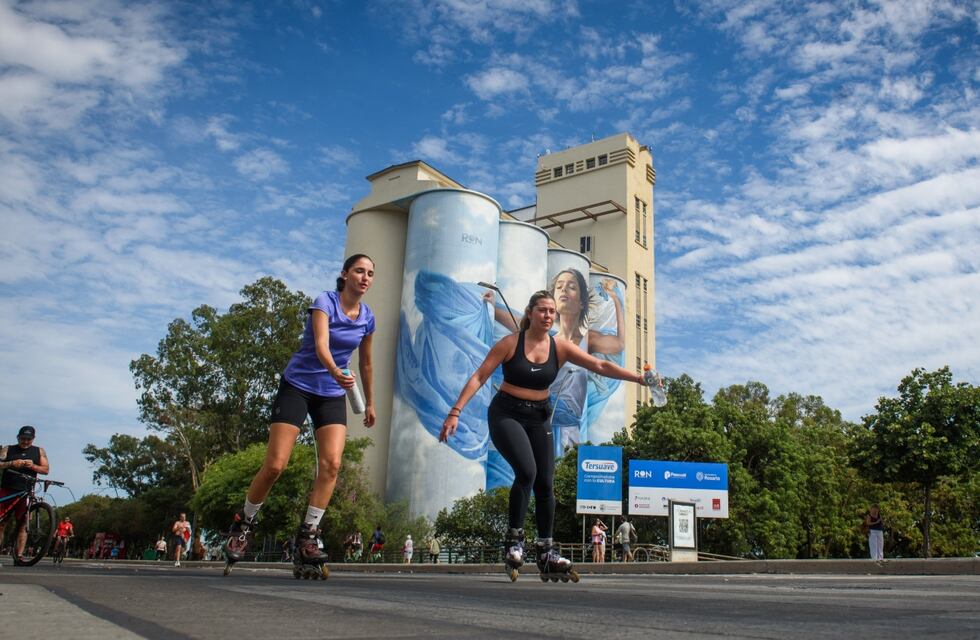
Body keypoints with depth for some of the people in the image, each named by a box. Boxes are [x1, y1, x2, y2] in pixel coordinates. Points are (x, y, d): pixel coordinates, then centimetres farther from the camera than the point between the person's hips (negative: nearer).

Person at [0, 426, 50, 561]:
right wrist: (12, 463, -16)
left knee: (23, 525, -2)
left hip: (25, 493, 0)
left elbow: (46, 470, 7)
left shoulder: (39, 451, 14)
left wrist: (33, 466, -10)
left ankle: (19, 555, -3)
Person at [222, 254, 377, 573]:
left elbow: (366, 363, 17)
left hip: (333, 395, 4)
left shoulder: (367, 317, 4)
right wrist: (336, 372, -50)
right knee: (275, 464, -8)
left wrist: (369, 403, 21)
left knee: (331, 463, -16)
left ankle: (307, 537, -7)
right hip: (297, 386, -4)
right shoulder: (325, 301, -13)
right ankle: (243, 524, 15)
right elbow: (321, 345, -30)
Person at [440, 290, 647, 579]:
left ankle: (545, 551, 14)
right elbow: (479, 377, -10)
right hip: (506, 414, -4)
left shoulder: (560, 348, -2)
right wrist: (455, 412, -18)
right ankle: (514, 538, -5)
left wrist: (637, 377, -20)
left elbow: (600, 366, -8)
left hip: (539, 418, 4)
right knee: (526, 471, -24)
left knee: (545, 483, 1)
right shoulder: (510, 343, -9)